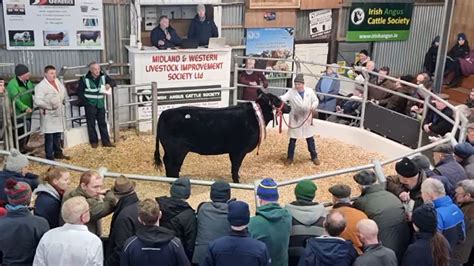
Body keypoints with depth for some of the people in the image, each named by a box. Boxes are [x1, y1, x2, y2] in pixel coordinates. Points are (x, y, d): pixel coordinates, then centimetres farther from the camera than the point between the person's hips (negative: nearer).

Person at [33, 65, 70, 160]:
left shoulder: (58, 82, 8)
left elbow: (63, 93, 26)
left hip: (59, 114, 7)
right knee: (49, 137, -1)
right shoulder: (41, 86, -16)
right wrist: (50, 106, -26)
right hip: (48, 115, -7)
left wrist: (62, 101, 12)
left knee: (58, 135, 18)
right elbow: (37, 101, -25)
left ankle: (58, 153, 32)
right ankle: (50, 157, 6)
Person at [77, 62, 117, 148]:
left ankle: (106, 141, 16)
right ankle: (94, 141, 17)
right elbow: (79, 92, -5)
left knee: (103, 123, 9)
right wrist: (85, 102, -12)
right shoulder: (84, 79, -10)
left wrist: (109, 84, -15)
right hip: (90, 105, -3)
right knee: (91, 124, 4)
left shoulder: (103, 77, -1)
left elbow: (113, 82, 8)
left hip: (100, 104, 4)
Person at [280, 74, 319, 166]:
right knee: (292, 139, 7)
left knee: (310, 139, 12)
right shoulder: (291, 92, -10)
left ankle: (314, 157, 28)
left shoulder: (309, 91, -5)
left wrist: (313, 106, -17)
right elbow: (284, 97, -25)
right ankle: (290, 158, 23)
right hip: (295, 120, -1)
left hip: (307, 119, 1)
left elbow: (316, 100, 4)